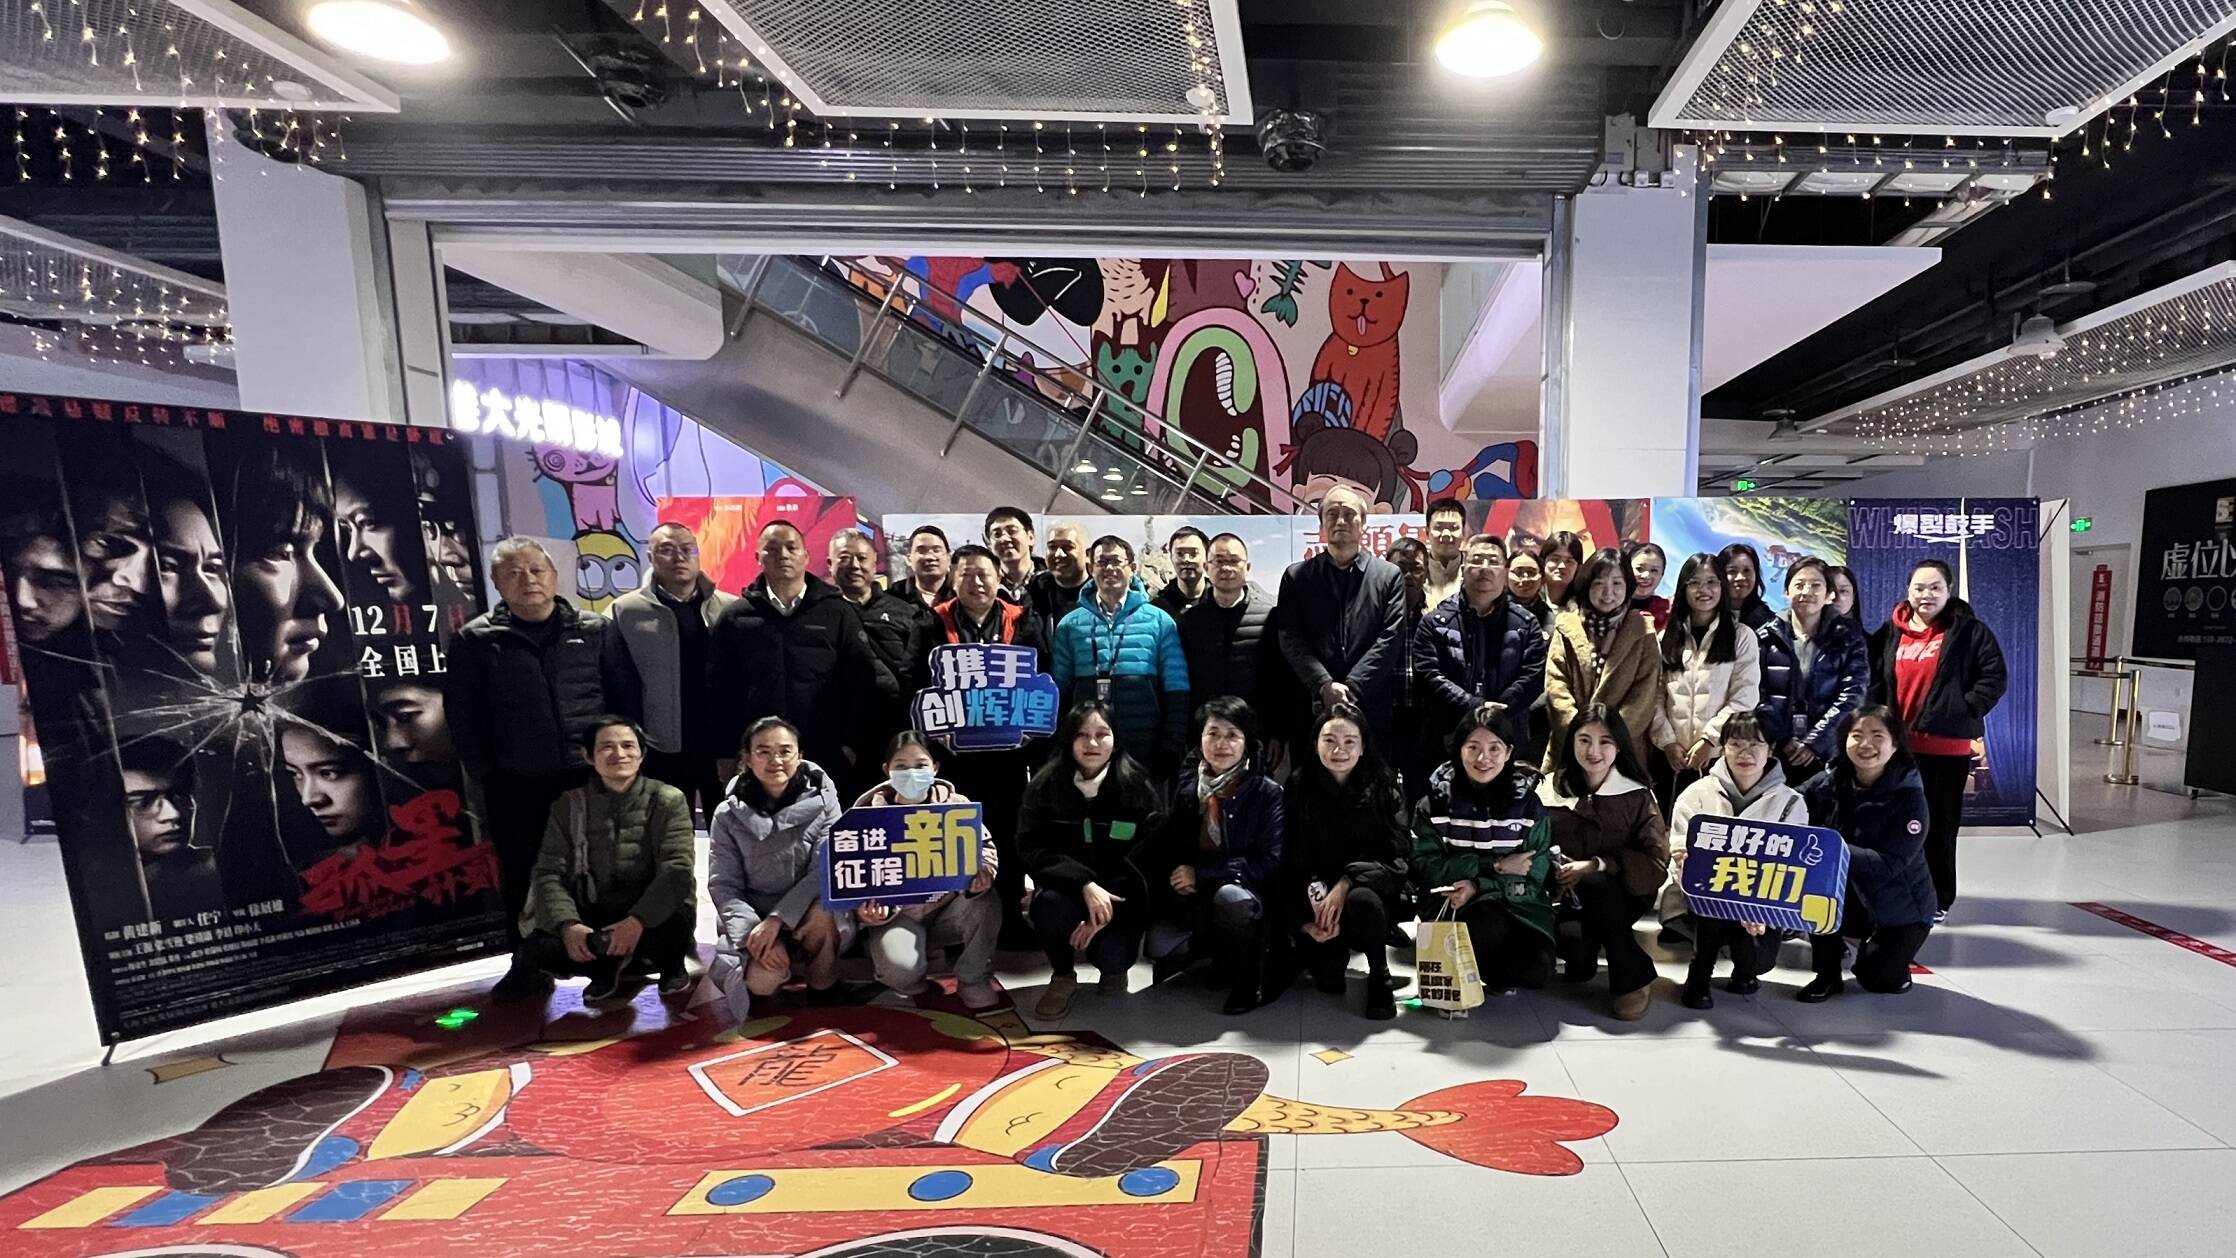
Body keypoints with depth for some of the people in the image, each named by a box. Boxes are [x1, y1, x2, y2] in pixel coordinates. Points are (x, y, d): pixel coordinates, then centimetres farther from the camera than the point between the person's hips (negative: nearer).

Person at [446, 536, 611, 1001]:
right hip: (516, 785, 0)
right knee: (522, 878, 10)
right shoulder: (476, 640, 3)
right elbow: (462, 715, 3)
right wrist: (485, 773, -2)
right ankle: (528, 966, 24)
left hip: (589, 776, 0)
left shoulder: (594, 629, 4)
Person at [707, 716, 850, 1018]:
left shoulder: (822, 801, -8)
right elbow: (723, 886, -6)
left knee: (822, 915, -36)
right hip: (754, 917, 1)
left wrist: (777, 918, -24)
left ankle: (823, 994, -9)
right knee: (761, 983, -28)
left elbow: (826, 870, -14)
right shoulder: (729, 815, -4)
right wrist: (752, 931, -23)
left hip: (807, 916, -1)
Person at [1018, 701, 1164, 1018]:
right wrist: (1084, 884, -28)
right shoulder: (1044, 785, -7)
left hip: (1118, 891, 0)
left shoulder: (1137, 786, -10)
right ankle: (1063, 975, -1)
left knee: (1113, 952, -27)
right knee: (1051, 904, -33)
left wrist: (1103, 916, -19)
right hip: (1066, 886, 1)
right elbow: (1031, 849, -12)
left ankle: (1112, 968, 15)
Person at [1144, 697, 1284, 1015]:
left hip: (1243, 891, -3)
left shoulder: (1266, 793, -9)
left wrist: (1201, 873, -20)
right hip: (1190, 897, 3)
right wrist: (1176, 877, -14)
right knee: (1159, 946, -23)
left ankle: (1247, 983, -9)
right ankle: (1210, 947, 12)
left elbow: (1271, 861, -16)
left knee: (1230, 896, -37)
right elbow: (1161, 845, 8)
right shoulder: (1184, 785, 0)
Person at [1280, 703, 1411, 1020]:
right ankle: (1337, 947, 21)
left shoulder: (1383, 790, -6)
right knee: (1329, 981, -16)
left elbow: (1398, 857, -14)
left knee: (1361, 899, -35)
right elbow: (1288, 862, -5)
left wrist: (1347, 882, -27)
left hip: (1371, 890, -1)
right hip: (1316, 898, 1)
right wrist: (1303, 919, -14)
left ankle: (1380, 977, -5)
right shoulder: (1298, 789, -5)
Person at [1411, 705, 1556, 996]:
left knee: (1537, 968, -25)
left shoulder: (1528, 804, 2)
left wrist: (1479, 886, -20)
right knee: (1487, 924, -34)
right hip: (1452, 905, -2)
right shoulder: (1434, 803, -1)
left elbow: (1535, 877, -4)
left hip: (1516, 904, 2)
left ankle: (1489, 968, 8)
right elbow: (1428, 868, -9)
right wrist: (1494, 865, -15)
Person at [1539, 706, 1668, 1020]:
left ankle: (1630, 980, -15)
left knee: (1595, 884, -33)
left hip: (1622, 896, 0)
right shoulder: (1549, 791, 3)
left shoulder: (1637, 797, 2)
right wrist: (1556, 870, -20)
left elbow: (1656, 863, -5)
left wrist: (1596, 865, -17)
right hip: (1565, 896, 0)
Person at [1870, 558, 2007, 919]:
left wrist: (1963, 711, -15)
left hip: (1947, 747, -3)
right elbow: (1875, 681, 8)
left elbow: (1995, 677, -6)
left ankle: (1938, 900, 19)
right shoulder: (1891, 632, 7)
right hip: (1897, 744, 3)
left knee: (1940, 825, 6)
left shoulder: (1970, 631, -2)